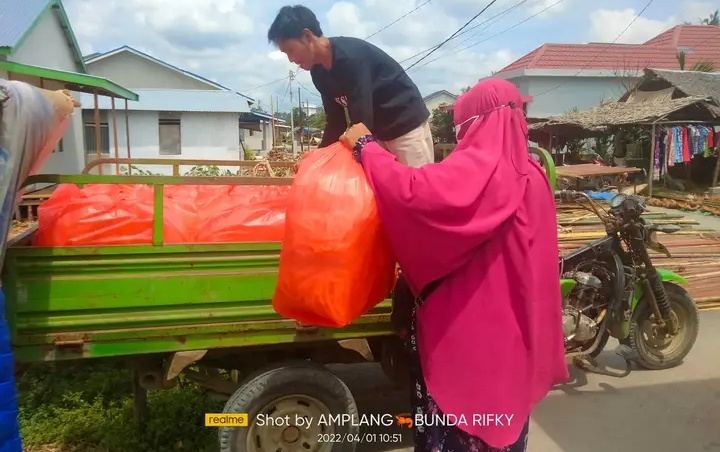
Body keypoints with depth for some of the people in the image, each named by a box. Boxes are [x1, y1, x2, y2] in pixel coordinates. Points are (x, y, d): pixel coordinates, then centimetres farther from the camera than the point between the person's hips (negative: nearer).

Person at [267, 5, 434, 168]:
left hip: (406, 124, -8)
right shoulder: (319, 73, 0)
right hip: (378, 132, 9)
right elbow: (336, 121, 4)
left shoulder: (351, 57, -26)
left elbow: (362, 121, -29)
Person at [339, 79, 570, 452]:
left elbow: (414, 192, -32)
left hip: (468, 332, -8)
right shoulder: (529, 173, 7)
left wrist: (365, 146, -18)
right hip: (509, 328, 8)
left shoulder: (479, 167, -20)